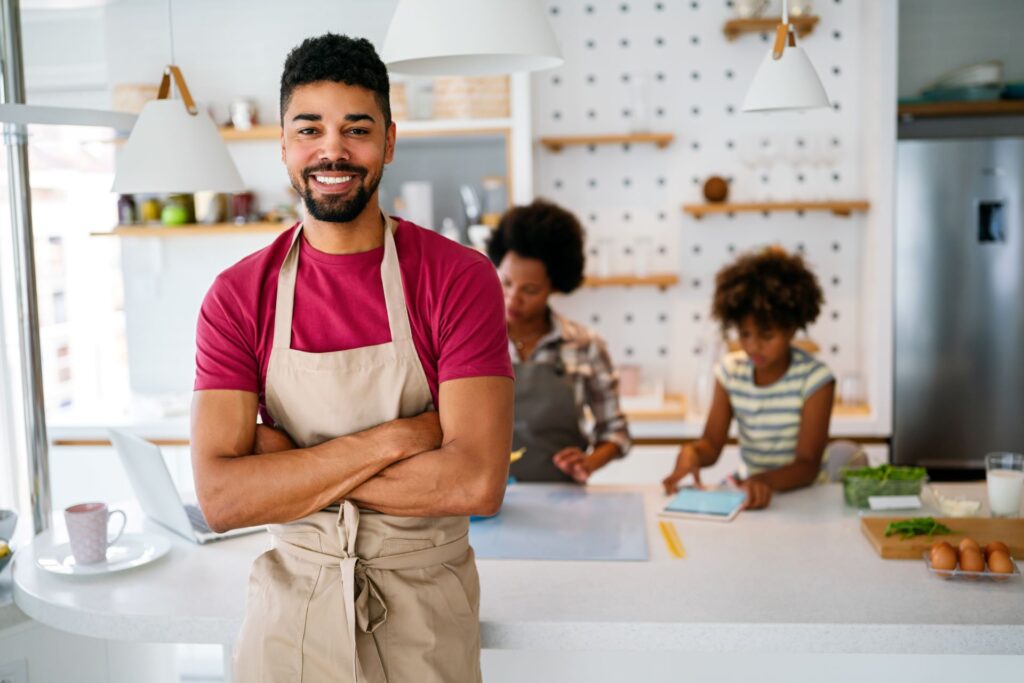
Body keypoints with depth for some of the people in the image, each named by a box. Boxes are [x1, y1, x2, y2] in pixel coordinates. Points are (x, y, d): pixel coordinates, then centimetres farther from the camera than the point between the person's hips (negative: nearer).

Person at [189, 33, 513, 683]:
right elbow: (221, 498, -16)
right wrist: (393, 438, -23)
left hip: (427, 610, -1)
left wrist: (288, 463, -18)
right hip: (292, 604, 1)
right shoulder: (237, 296, -7)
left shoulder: (459, 278, -13)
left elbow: (478, 483, -22)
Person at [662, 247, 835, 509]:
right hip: (754, 491, 3)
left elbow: (808, 464, -14)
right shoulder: (730, 370, 1)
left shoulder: (815, 378, -11)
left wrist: (766, 481, -35)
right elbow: (712, 444, 2)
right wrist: (691, 453, -22)